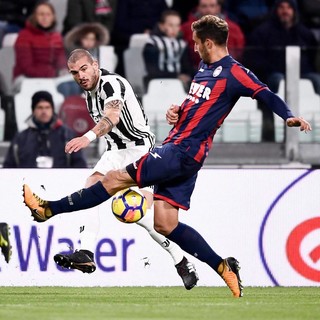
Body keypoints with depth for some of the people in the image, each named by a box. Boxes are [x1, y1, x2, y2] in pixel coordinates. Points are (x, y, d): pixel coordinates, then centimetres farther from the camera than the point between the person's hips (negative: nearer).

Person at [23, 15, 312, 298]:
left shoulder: (234, 73, -9)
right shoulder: (205, 67, 19)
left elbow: (267, 95, -17)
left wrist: (289, 116, -34)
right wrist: (178, 109, 13)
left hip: (185, 151, -10)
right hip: (175, 149, 10)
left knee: (117, 179, -9)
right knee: (165, 225, 6)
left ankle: (49, 209, -4)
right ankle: (224, 268, 8)